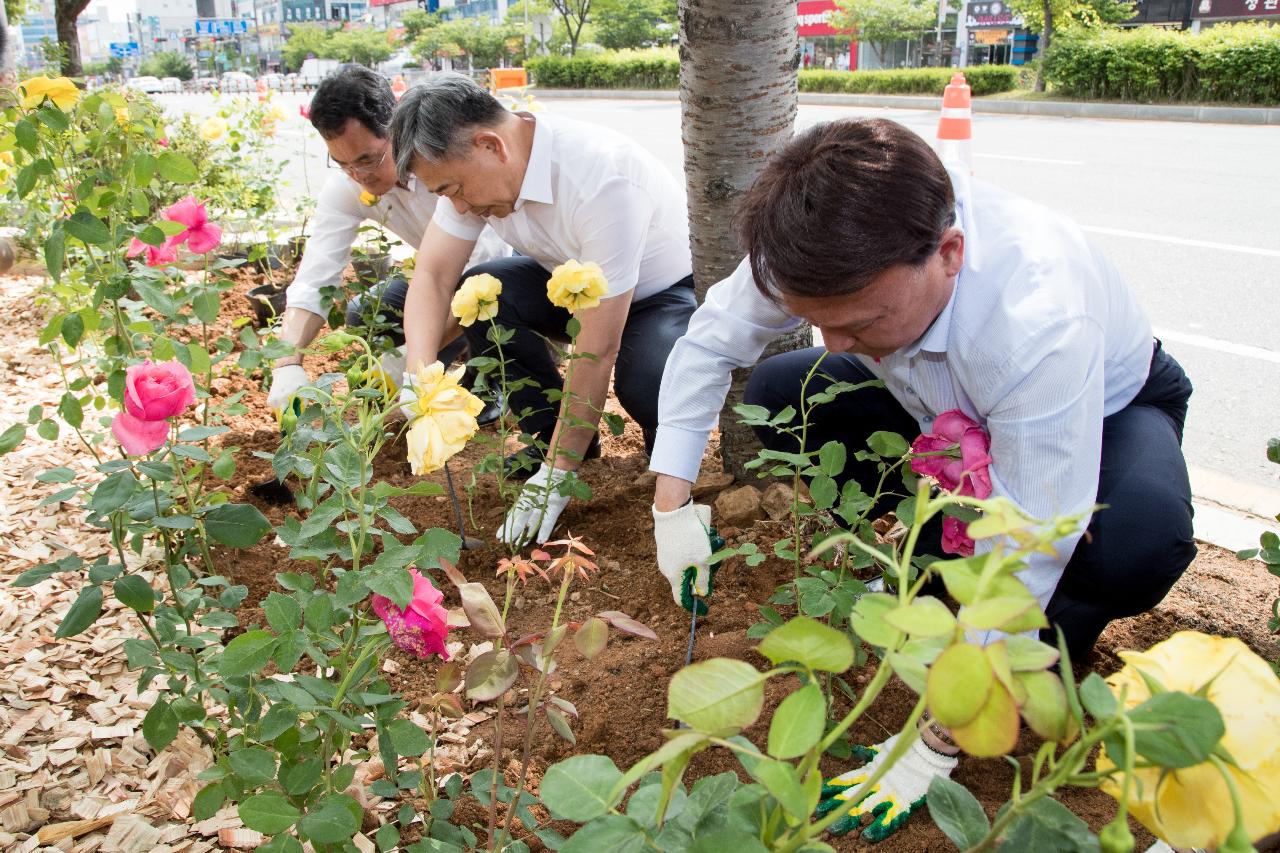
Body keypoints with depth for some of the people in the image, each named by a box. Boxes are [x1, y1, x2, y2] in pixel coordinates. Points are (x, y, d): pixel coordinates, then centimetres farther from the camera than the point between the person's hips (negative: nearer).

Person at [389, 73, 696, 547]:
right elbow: (433, 276, -13)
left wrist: (558, 474, -31)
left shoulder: (603, 180, -38)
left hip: (672, 288, -6)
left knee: (646, 384, -37)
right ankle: (550, 435, 0)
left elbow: (598, 349, -36)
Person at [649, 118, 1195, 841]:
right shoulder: (833, 254, -30)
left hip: (1106, 410, -5)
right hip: (949, 406, 5)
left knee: (1139, 537, -39)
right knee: (777, 394, -15)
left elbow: (1020, 562, -40)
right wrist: (673, 503, -17)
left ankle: (1056, 639, -3)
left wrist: (932, 750, -33)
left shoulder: (1041, 322, -45)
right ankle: (942, 561, 2)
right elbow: (710, 341, -13)